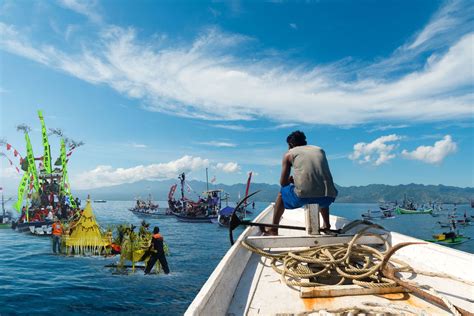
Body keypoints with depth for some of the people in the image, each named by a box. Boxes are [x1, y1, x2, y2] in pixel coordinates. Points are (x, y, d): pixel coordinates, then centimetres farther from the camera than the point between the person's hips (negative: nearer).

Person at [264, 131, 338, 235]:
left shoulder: (289, 154, 14)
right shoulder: (320, 150, 25)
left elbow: (283, 183, 12)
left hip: (304, 196, -4)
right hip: (328, 197, 4)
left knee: (282, 193, 29)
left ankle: (273, 229, 33)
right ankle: (326, 225, 41)